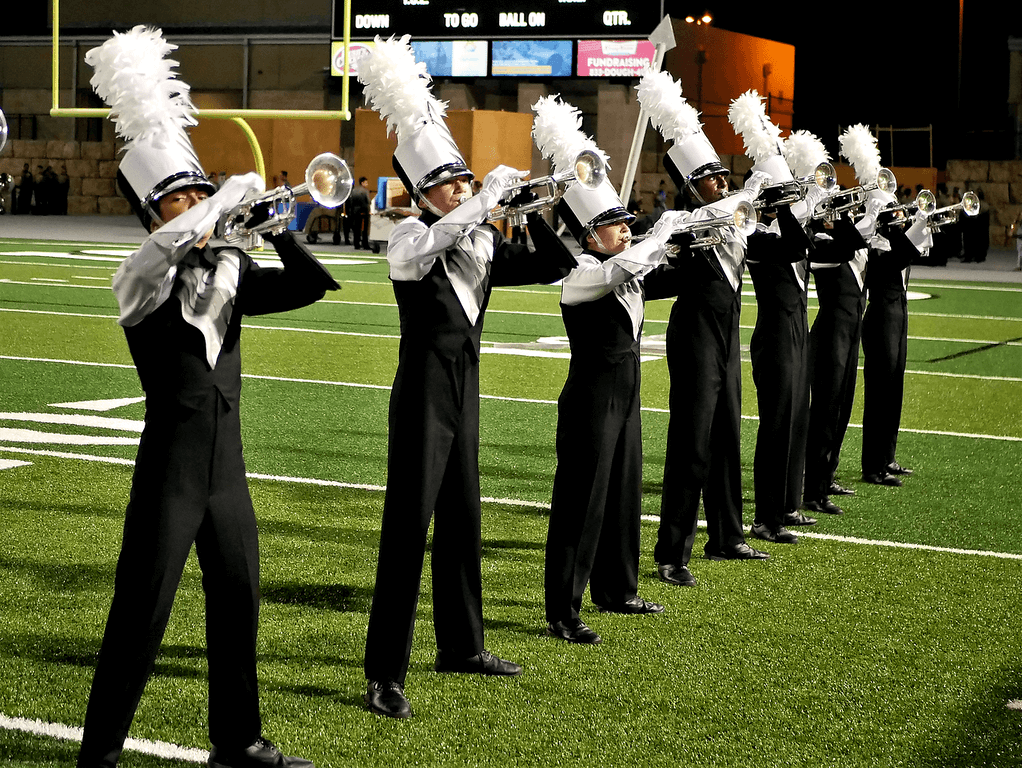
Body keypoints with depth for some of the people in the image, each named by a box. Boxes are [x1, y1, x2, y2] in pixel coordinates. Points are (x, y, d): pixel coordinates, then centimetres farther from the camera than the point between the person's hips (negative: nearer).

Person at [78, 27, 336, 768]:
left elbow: (312, 286, 2)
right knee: (142, 611, -3)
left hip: (227, 463, 6)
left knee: (239, 601, 14)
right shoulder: (141, 279, -8)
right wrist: (236, 194, -21)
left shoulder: (230, 269, 7)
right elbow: (170, 246, -30)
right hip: (170, 467, -6)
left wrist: (278, 228, -10)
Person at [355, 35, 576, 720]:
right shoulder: (410, 240, -10)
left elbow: (554, 266, 10)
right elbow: (435, 241, -35)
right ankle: (384, 674, -8)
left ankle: (462, 644, 31)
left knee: (463, 519, 17)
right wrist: (493, 196, -28)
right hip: (422, 391, -7)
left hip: (464, 391, 7)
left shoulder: (482, 241, 8)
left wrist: (537, 210, -4)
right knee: (408, 527, -9)